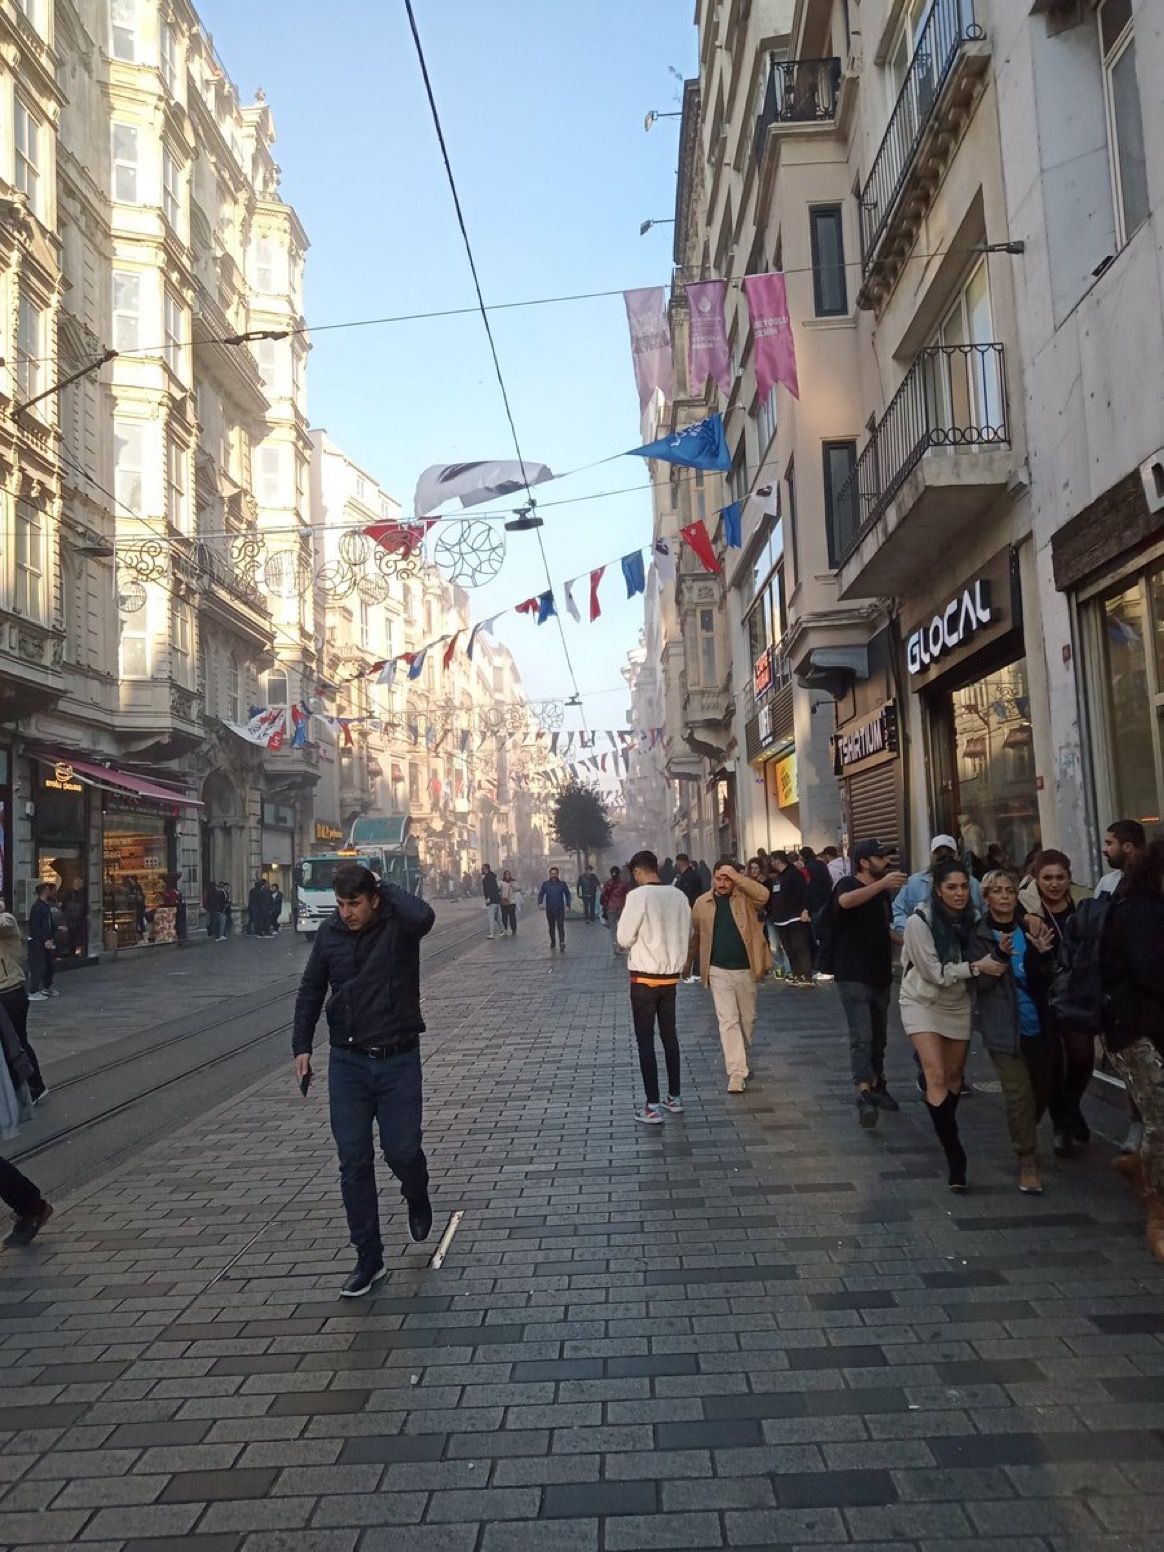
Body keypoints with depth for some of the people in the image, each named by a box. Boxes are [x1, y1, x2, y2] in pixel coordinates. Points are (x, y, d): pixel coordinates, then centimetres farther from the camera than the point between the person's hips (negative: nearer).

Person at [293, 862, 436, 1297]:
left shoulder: (399, 926, -12)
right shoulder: (330, 933, 0)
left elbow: (423, 915, -38)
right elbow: (310, 990, 11)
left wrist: (384, 886, -22)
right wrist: (302, 1046, 6)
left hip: (398, 1060, -3)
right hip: (347, 1061, 3)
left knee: (402, 1150, 1)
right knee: (353, 1162, 3)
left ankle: (417, 1198, 37)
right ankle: (369, 1259, 16)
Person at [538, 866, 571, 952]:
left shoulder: (562, 884, 0)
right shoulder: (545, 884, 1)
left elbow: (567, 894, 9)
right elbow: (540, 894, 2)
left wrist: (567, 905, 1)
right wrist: (540, 903, -16)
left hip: (560, 909, -2)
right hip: (549, 909, 2)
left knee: (561, 926, -12)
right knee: (551, 927, 14)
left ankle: (562, 944, -19)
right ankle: (552, 942, 30)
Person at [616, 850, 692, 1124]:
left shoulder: (638, 896, -16)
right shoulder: (678, 896, 0)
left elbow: (624, 939, -13)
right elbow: (688, 934, 10)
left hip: (644, 978, -5)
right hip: (671, 975, 5)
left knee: (645, 1041, 2)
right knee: (669, 1036, 17)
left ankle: (653, 1106, 3)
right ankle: (675, 1097, 25)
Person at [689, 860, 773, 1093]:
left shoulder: (745, 898, -4)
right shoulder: (702, 903, 1)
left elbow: (763, 895, -26)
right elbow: (696, 935, 13)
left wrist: (736, 877, -25)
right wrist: (689, 960, 20)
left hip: (745, 969, 1)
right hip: (718, 971, 0)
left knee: (748, 1019, 14)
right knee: (728, 1021, -6)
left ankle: (740, 1060, 37)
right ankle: (737, 1073, -6)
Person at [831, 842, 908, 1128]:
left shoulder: (883, 891, 12)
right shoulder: (848, 884, -11)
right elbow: (846, 901, -38)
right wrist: (882, 884, -46)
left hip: (880, 974, 8)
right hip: (853, 975, -8)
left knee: (878, 1036, 17)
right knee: (861, 1037, -16)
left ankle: (877, 1086, 30)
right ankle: (864, 1094, -21)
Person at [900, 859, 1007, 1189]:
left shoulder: (972, 918, -8)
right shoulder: (919, 922, -22)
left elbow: (980, 960, 7)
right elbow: (934, 972, -21)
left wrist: (997, 954, -11)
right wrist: (975, 967, -26)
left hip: (958, 1003, 5)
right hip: (923, 1002, -4)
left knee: (954, 1075, 14)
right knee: (936, 1076, -17)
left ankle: (946, 1131, 39)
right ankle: (955, 1155, -13)